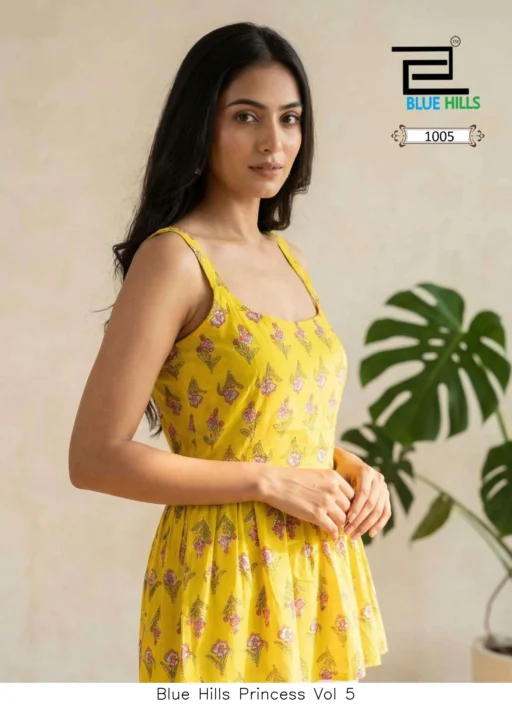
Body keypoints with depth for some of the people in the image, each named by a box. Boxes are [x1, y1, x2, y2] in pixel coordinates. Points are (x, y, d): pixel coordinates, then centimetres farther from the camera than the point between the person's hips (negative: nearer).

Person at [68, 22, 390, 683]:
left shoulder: (287, 256, 9)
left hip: (317, 571, 7)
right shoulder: (173, 257, -14)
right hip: (226, 574, -7)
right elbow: (95, 457, -18)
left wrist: (351, 468, 0)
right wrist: (270, 482, -19)